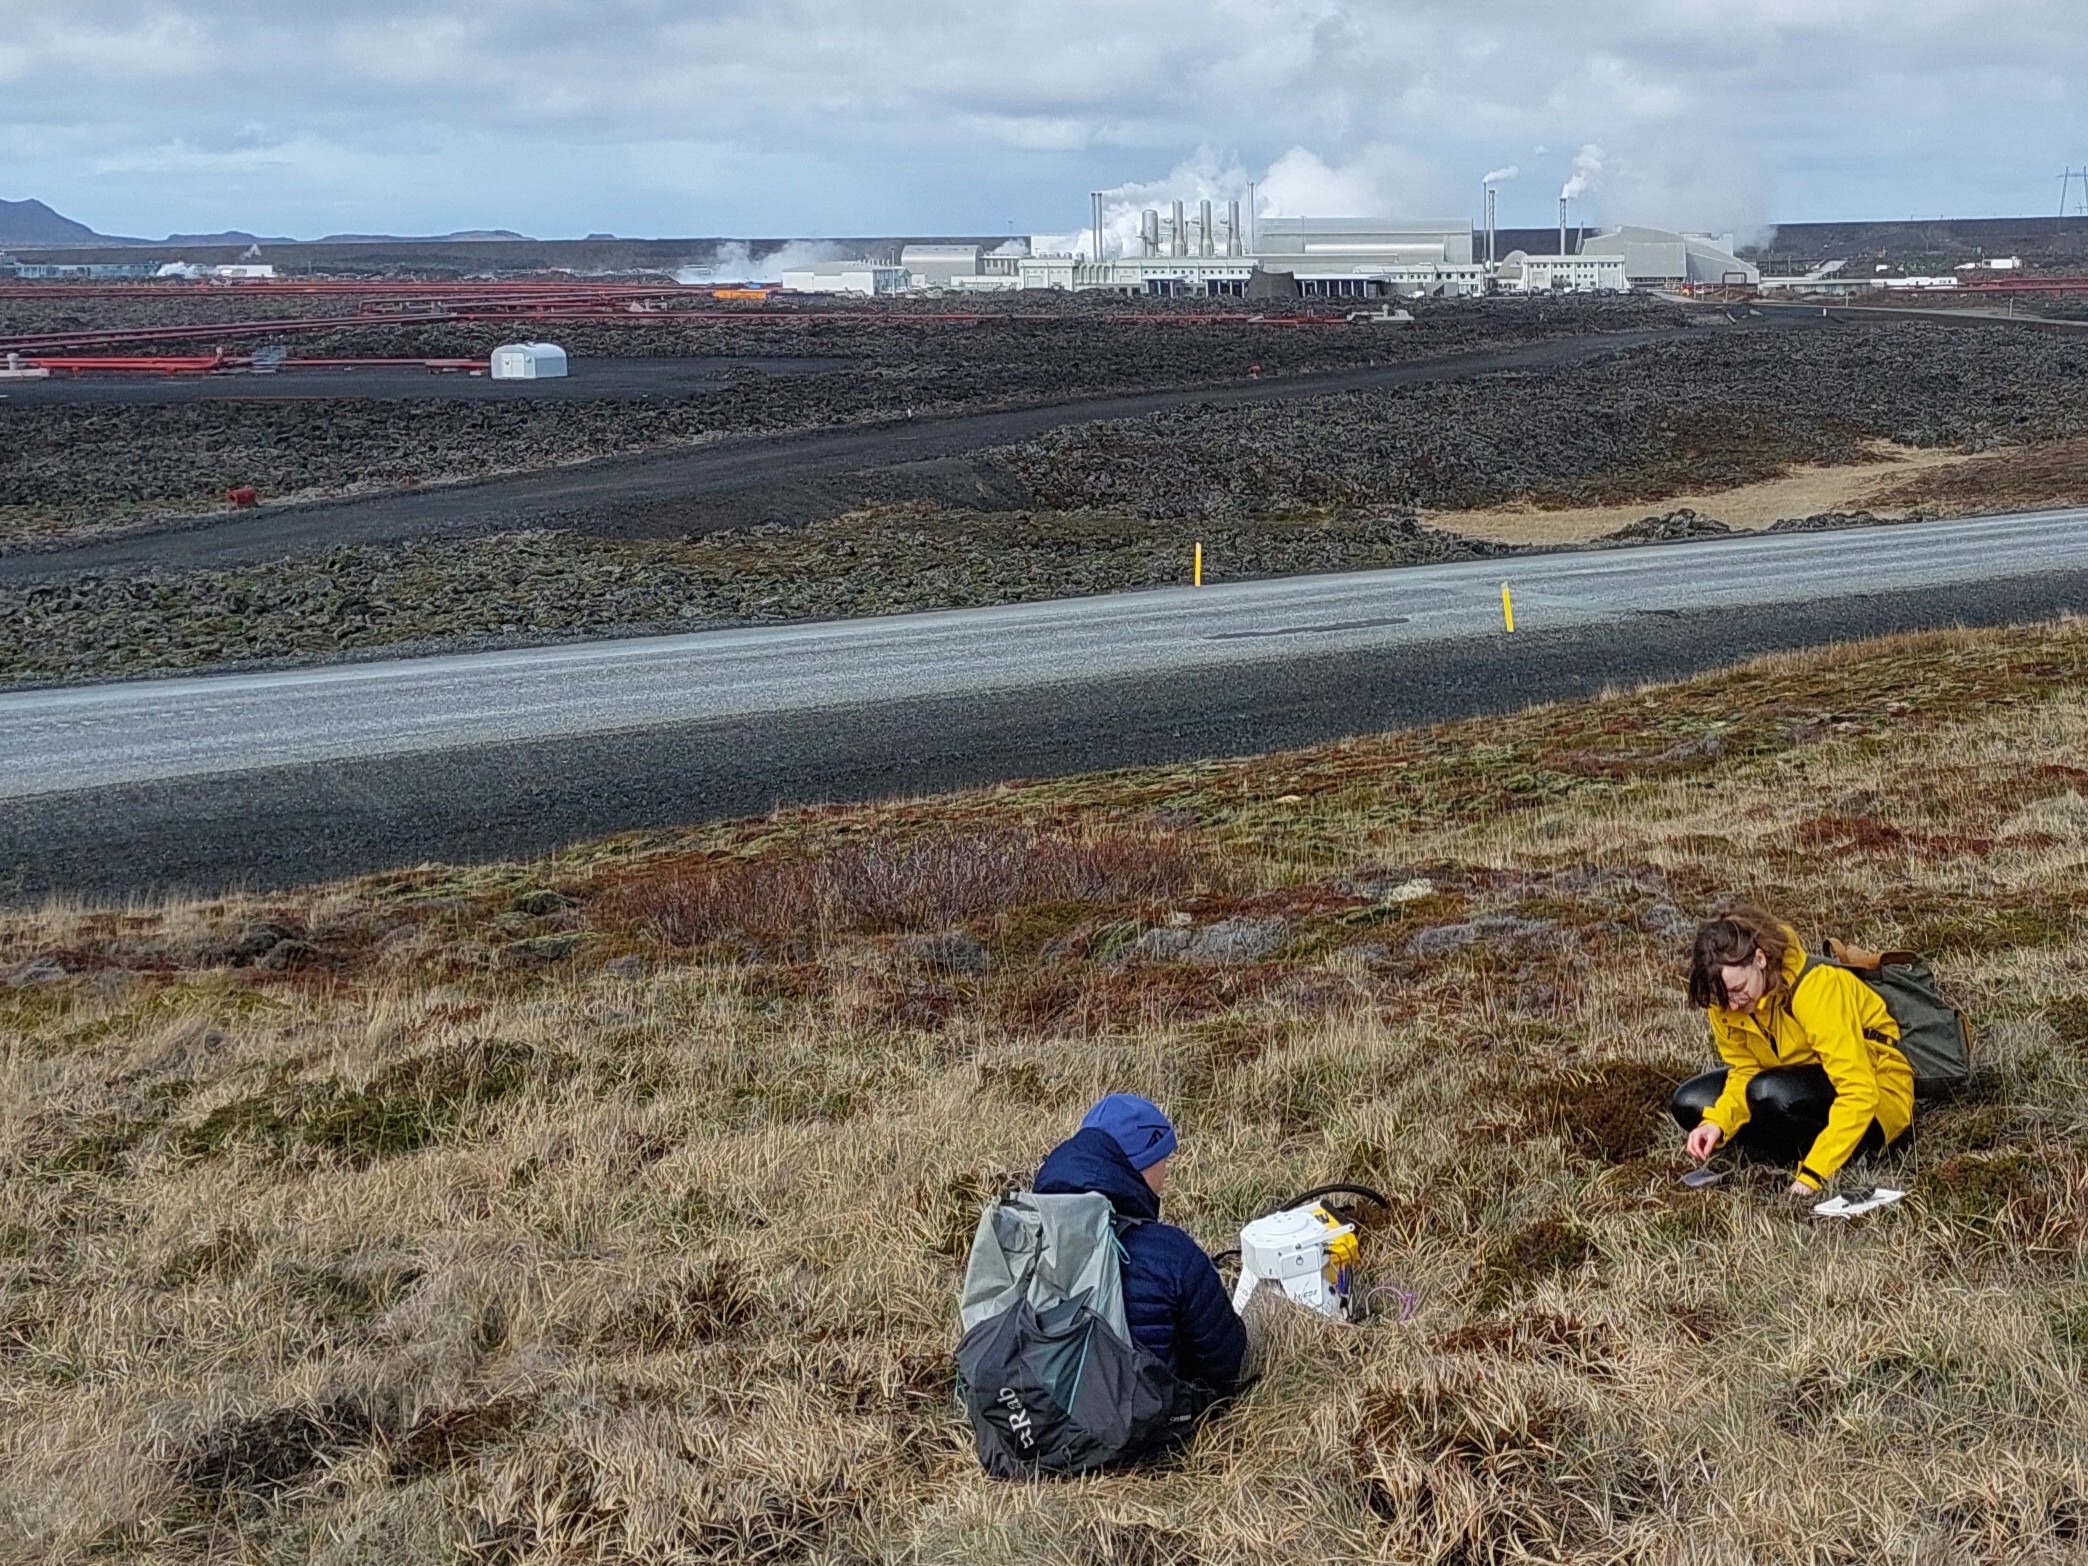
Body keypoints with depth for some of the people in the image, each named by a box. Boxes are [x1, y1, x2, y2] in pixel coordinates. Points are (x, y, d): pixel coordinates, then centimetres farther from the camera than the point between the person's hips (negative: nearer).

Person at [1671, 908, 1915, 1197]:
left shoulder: (1816, 987, -30)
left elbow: (1858, 1094, -33)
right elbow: (1744, 1073, -3)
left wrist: (1813, 1174, -38)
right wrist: (1716, 1122, -23)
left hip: (1876, 1090, -8)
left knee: (1771, 1094, -35)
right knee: (1689, 1103, -8)